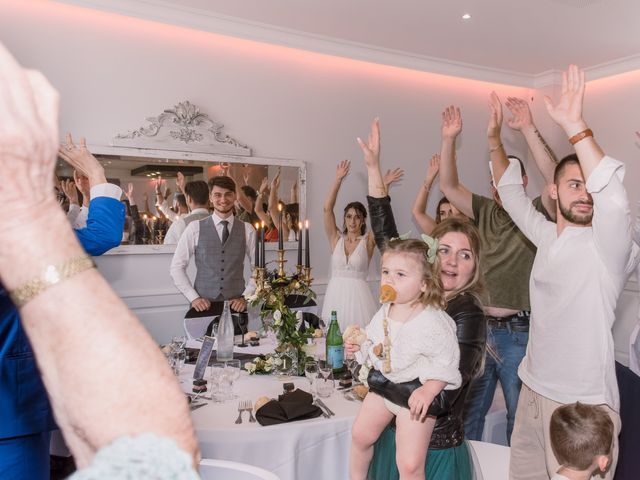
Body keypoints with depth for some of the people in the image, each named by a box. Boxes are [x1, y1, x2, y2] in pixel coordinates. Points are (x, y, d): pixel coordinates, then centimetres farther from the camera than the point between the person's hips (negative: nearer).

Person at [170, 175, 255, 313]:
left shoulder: (247, 230, 2)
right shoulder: (195, 228, -2)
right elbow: (176, 267, 0)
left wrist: (245, 297, -6)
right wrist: (193, 297, -8)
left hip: (236, 305, 1)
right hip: (203, 305, -1)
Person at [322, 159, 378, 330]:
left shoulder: (368, 241, 3)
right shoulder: (336, 239, 7)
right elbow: (327, 208, -2)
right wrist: (338, 179, -5)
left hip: (359, 295, -2)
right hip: (335, 294, 2)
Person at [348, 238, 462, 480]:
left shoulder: (433, 321, -24)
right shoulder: (384, 312, -3)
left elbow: (446, 365, -20)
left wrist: (428, 390, -32)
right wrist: (359, 345, -6)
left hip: (415, 396, -7)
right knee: (359, 435, 20)